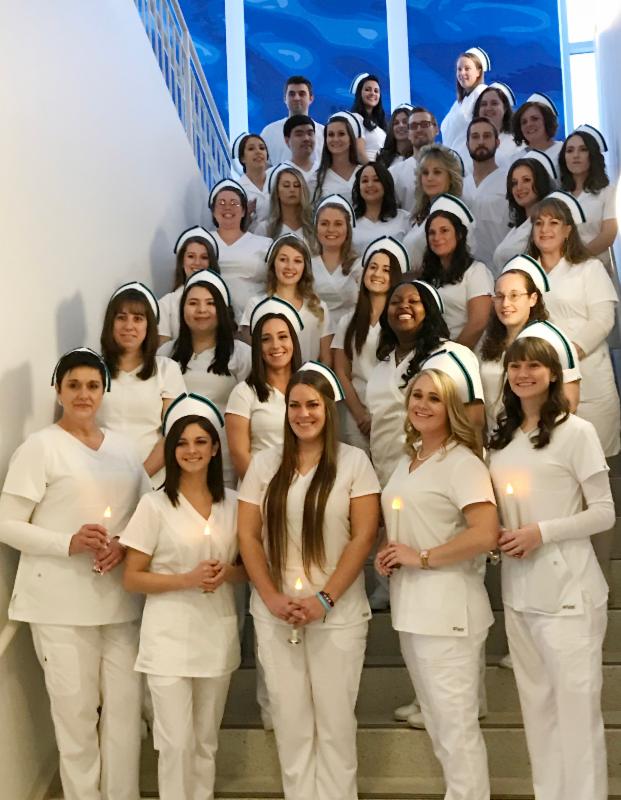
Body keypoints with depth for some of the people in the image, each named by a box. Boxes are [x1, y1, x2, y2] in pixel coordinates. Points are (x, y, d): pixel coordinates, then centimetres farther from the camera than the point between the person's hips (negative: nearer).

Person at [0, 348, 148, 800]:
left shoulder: (123, 448, 11)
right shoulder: (40, 447, -5)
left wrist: (127, 545, -6)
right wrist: (68, 542, -19)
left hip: (121, 599, 5)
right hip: (61, 603, -4)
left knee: (125, 704, 8)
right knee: (76, 710, 2)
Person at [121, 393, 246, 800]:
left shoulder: (233, 503, 3)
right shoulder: (154, 505, -7)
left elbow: (248, 565, 12)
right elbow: (131, 578, -6)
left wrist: (227, 573, -10)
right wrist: (188, 579, -18)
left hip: (218, 634, 4)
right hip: (170, 637, -3)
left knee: (206, 740, 15)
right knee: (177, 742, -2)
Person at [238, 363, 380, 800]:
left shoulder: (354, 461, -1)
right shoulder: (265, 462, 6)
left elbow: (364, 535, -6)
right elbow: (248, 535, 4)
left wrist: (324, 599, -13)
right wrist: (271, 597, -7)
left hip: (338, 612, -2)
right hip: (274, 612, 2)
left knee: (335, 718, 6)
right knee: (290, 717, 10)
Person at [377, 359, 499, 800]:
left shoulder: (462, 462, -12)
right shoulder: (406, 461, 13)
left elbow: (485, 534, -23)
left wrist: (422, 557, -17)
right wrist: (389, 553, 5)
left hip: (447, 606, -9)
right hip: (410, 605, 9)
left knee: (457, 726, 0)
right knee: (436, 721, 19)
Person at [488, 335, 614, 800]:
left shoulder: (576, 432, -6)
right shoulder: (501, 440, 11)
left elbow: (605, 513, -7)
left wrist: (542, 532, -16)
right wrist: (498, 536, -2)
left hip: (567, 593, -6)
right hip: (518, 592, 6)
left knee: (576, 708, -2)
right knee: (537, 708, 14)